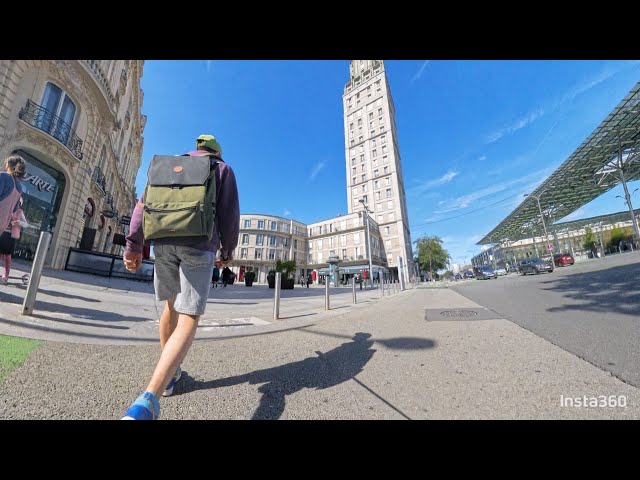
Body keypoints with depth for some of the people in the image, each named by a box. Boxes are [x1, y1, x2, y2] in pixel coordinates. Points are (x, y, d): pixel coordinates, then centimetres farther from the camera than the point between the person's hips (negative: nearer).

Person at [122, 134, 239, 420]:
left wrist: (134, 245, 8)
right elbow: (229, 214, 0)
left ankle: (170, 374, 32)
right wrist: (227, 251, 9)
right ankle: (147, 401, -21)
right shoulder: (223, 169, 12)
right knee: (188, 320, -5)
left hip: (164, 243, 5)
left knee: (172, 306, 21)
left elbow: (144, 204, 12)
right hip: (199, 246, -4)